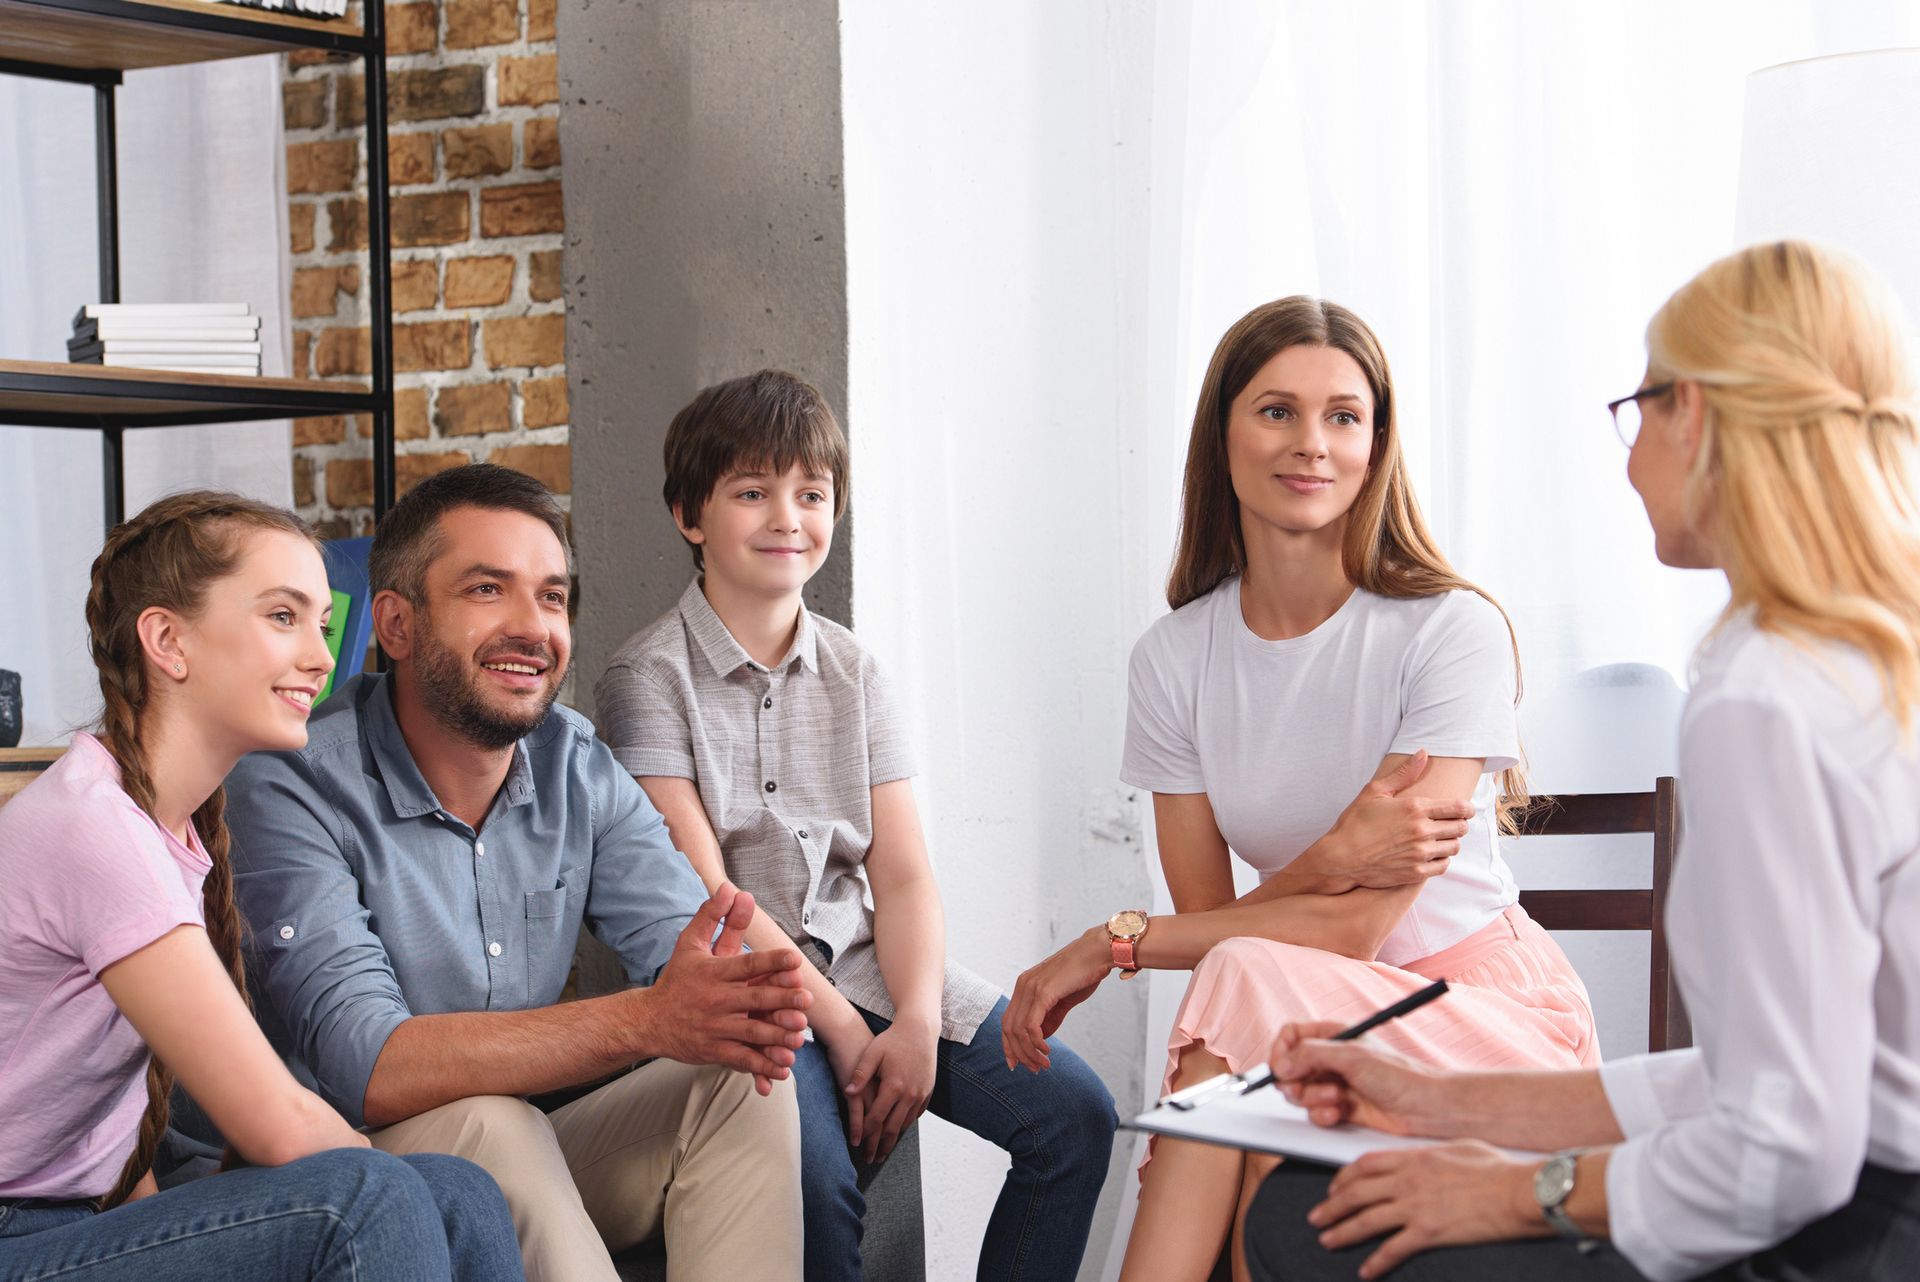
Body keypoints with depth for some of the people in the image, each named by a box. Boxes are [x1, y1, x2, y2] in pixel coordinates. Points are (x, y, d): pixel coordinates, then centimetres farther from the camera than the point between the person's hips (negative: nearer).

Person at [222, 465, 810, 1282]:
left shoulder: (574, 764, 3)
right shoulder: (293, 787, -18)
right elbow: (366, 1067, -29)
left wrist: (740, 995, -35)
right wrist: (643, 1021, -39)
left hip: (528, 1172, 6)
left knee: (740, 1083, -16)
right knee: (488, 1126, -34)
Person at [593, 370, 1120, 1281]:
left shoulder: (852, 673, 12)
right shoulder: (649, 679, -4)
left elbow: (903, 874, 5)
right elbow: (706, 896, -10)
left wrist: (917, 1020, -12)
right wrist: (839, 1029, -15)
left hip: (863, 961, 6)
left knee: (1075, 1113, -11)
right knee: (816, 1177, -33)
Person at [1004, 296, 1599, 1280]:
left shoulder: (1452, 631, -12)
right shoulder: (1174, 660, 3)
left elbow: (1360, 924, -16)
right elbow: (1208, 914, -2)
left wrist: (1115, 941, -14)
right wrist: (1333, 856, -24)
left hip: (1495, 1012, -3)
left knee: (1245, 980, -32)